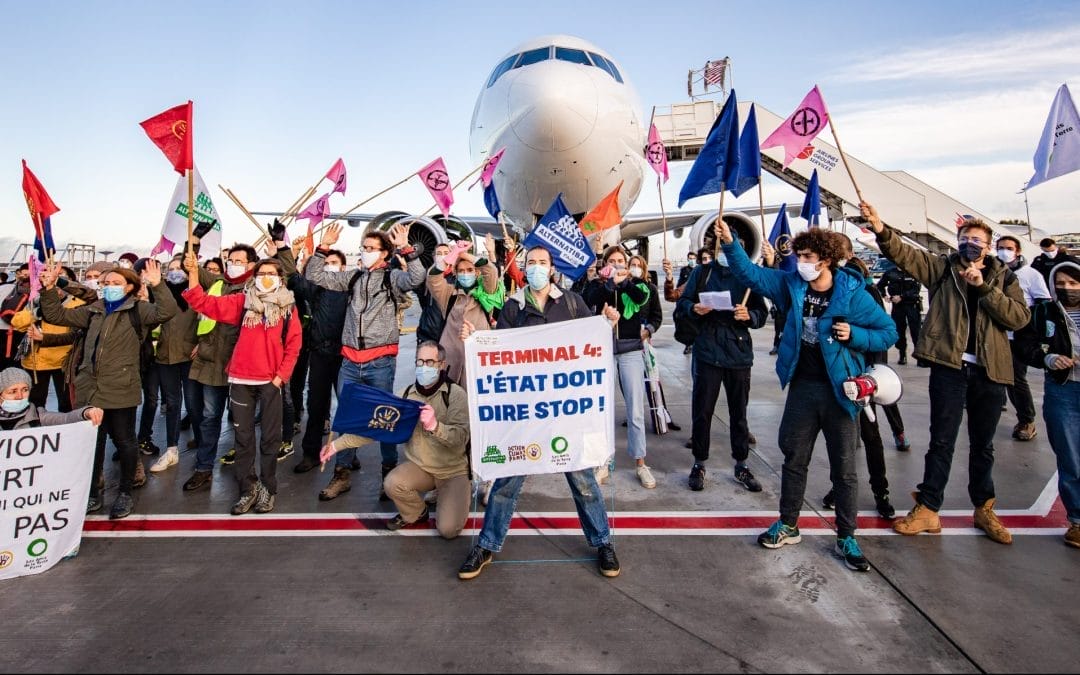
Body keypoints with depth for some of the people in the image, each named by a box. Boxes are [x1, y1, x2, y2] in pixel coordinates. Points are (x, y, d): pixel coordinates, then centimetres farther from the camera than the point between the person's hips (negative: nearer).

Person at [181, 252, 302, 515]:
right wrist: (193, 273, -12)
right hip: (241, 379, 1)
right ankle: (248, 489, 20)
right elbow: (204, 304, -1)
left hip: (270, 380, -1)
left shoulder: (287, 307, 3)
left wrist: (280, 377, -5)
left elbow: (293, 345, 1)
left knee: (270, 437, 6)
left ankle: (268, 489, 19)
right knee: (243, 437, 8)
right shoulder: (242, 302, 5)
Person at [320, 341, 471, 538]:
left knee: (447, 529, -19)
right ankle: (416, 514, 7)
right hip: (419, 466, 4)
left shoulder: (456, 394, -16)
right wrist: (338, 444, -11)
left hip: (454, 471, -4)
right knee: (392, 484, -26)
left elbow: (461, 437, -26)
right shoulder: (407, 394, -3)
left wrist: (435, 426, -45)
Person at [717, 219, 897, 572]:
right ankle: (788, 525, 29)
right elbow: (751, 274, 1)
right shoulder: (792, 284, 0)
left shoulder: (852, 294, -10)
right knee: (793, 459, 14)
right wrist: (730, 243, -11)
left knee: (844, 467, 6)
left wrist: (854, 335, -21)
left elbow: (889, 332, -4)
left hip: (839, 389, -3)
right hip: (802, 386, 3)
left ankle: (846, 538, 20)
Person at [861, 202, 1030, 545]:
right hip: (949, 366, -2)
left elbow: (1020, 317, -3)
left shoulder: (1003, 277, 11)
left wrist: (984, 287, -12)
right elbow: (906, 255, -11)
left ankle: (984, 510, 29)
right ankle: (928, 508, 9)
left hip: (990, 371, 2)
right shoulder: (943, 267, 6)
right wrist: (881, 230, -29)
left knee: (983, 444, 15)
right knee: (942, 441, 1)